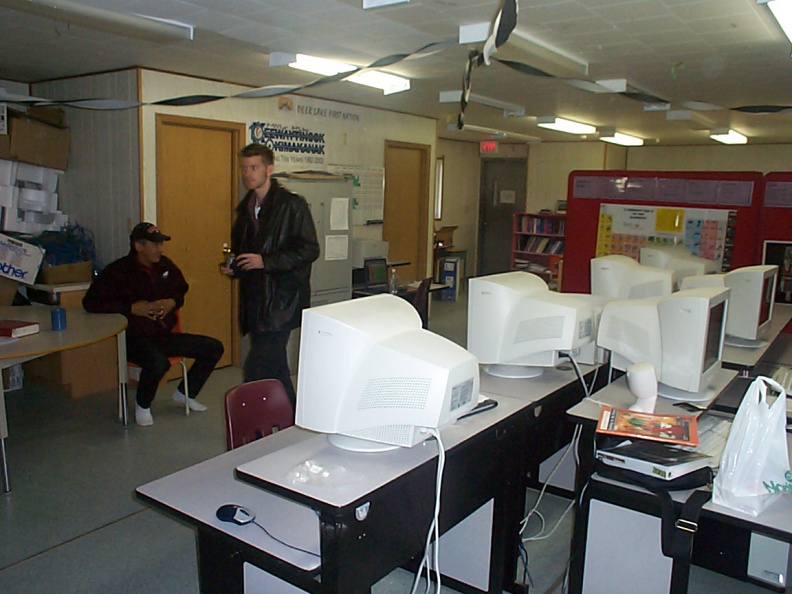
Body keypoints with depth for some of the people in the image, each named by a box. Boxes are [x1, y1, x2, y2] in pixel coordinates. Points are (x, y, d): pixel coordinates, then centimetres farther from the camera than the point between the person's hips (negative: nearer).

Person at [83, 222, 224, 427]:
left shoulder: (165, 265, 9)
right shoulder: (118, 271, -10)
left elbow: (181, 289, 26)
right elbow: (90, 302, -13)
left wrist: (172, 302, 2)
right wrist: (133, 308, -19)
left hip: (165, 335, 7)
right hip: (135, 339, -7)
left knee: (214, 348, 0)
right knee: (158, 362, -39)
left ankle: (185, 393, 20)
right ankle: (142, 406, -5)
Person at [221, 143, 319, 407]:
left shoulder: (292, 205, -8)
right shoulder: (246, 208, 15)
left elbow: (310, 250, -13)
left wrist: (265, 261, -19)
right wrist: (232, 267, 5)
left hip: (281, 301, -8)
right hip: (255, 300, 8)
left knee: (257, 370, -13)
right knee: (274, 368, 14)